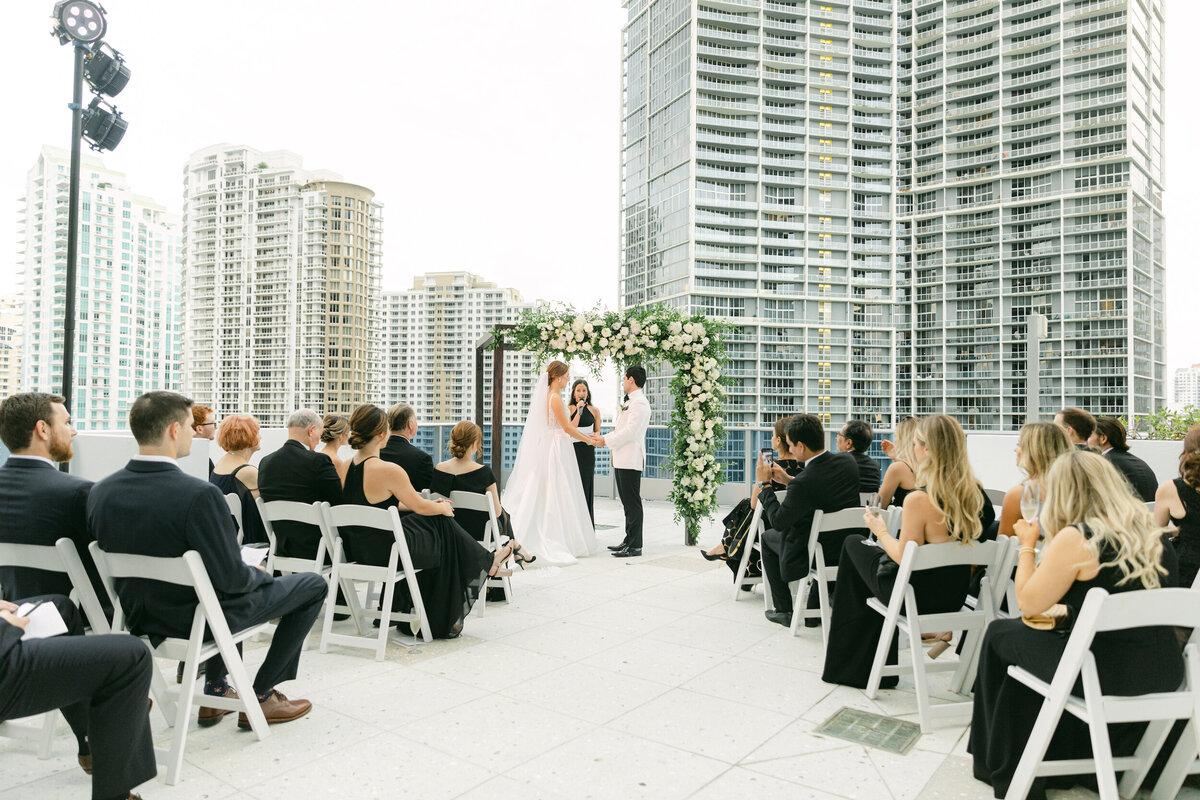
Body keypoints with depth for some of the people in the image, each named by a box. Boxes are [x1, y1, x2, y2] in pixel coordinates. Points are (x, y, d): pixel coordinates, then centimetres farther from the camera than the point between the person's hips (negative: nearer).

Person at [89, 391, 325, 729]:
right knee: (313, 584, 11)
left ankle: (215, 690, 32)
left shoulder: (99, 492, -8)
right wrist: (260, 574, -2)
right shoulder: (199, 495, -30)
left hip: (141, 619, 7)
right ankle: (261, 697, 15)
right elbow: (231, 577, -25)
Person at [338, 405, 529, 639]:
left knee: (435, 522, 21)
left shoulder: (344, 466, 0)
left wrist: (433, 505, 20)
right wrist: (443, 508, 15)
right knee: (443, 524, 16)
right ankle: (487, 562, 37)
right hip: (385, 552, -7)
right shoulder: (388, 470, -24)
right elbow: (419, 506, -9)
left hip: (355, 550, 7)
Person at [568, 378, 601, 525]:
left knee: (586, 487, 5)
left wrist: (594, 437, -10)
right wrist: (579, 412, -13)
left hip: (588, 453, 1)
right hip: (572, 451, -1)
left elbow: (597, 431, 11)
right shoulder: (569, 409, 2)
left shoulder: (594, 410, 8)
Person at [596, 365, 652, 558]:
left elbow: (630, 431, -20)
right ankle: (629, 540, 23)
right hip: (621, 460, 10)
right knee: (627, 502, 14)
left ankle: (635, 546, 0)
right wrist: (604, 438, 7)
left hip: (631, 460, -10)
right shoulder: (629, 402, 18)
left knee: (632, 502, -5)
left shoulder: (639, 403, -13)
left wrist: (606, 440, -13)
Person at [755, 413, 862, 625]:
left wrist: (764, 483, -9)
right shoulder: (847, 461, -8)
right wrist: (787, 479, 7)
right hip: (849, 548, 7)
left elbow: (778, 522, -18)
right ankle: (815, 606, 37)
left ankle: (784, 610, 23)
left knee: (768, 536, 19)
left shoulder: (803, 482, -30)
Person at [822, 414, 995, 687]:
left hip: (918, 598, -6)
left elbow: (903, 558, -19)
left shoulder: (919, 500, -28)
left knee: (854, 544, 19)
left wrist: (881, 531, -1)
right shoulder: (975, 493, -7)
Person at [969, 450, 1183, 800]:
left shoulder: (1075, 538, -16)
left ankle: (1005, 769, 29)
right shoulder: (1152, 532, 6)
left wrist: (1027, 545, 3)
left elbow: (1028, 604, -8)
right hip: (1164, 669, 7)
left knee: (1000, 634, 14)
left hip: (1109, 675, -7)